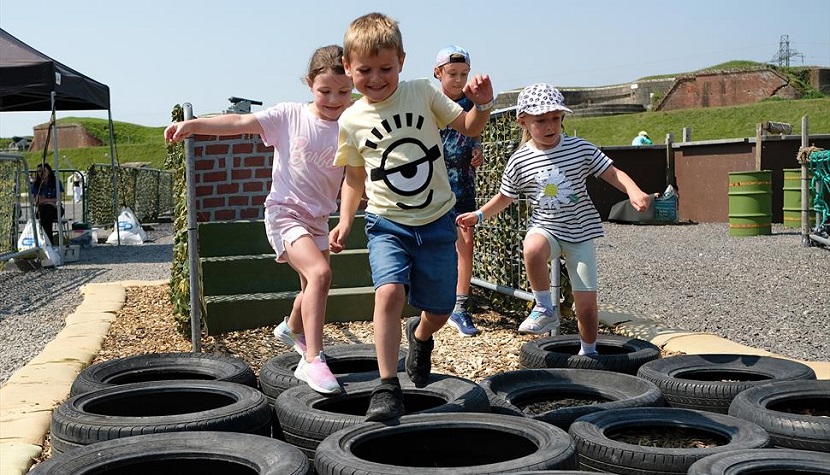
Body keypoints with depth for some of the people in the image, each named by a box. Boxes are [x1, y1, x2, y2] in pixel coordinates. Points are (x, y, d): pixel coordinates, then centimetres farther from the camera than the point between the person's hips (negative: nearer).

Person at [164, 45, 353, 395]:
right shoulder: (290, 115, -8)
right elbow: (239, 123, -13)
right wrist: (193, 124, -23)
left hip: (319, 218, 5)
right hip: (284, 212, -5)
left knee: (312, 287, 20)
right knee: (319, 273, -27)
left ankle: (292, 329, 54)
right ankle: (312, 360, -23)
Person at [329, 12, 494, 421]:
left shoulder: (423, 92, -3)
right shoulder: (351, 121, -2)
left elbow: (468, 128, 7)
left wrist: (482, 104, -13)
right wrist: (345, 219, -1)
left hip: (436, 221, 1)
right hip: (387, 223, -1)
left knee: (439, 311, 9)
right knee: (389, 292, -26)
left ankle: (420, 335, 46)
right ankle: (387, 388, -17)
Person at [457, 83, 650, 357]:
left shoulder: (580, 148, -6)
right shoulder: (520, 160, -4)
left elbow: (612, 173, -5)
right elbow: (504, 197, 11)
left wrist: (634, 192, -23)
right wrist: (479, 215, 1)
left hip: (581, 231, 0)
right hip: (545, 228, 0)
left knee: (587, 304, 0)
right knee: (532, 250, -38)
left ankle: (588, 352, 27)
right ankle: (545, 310, -15)